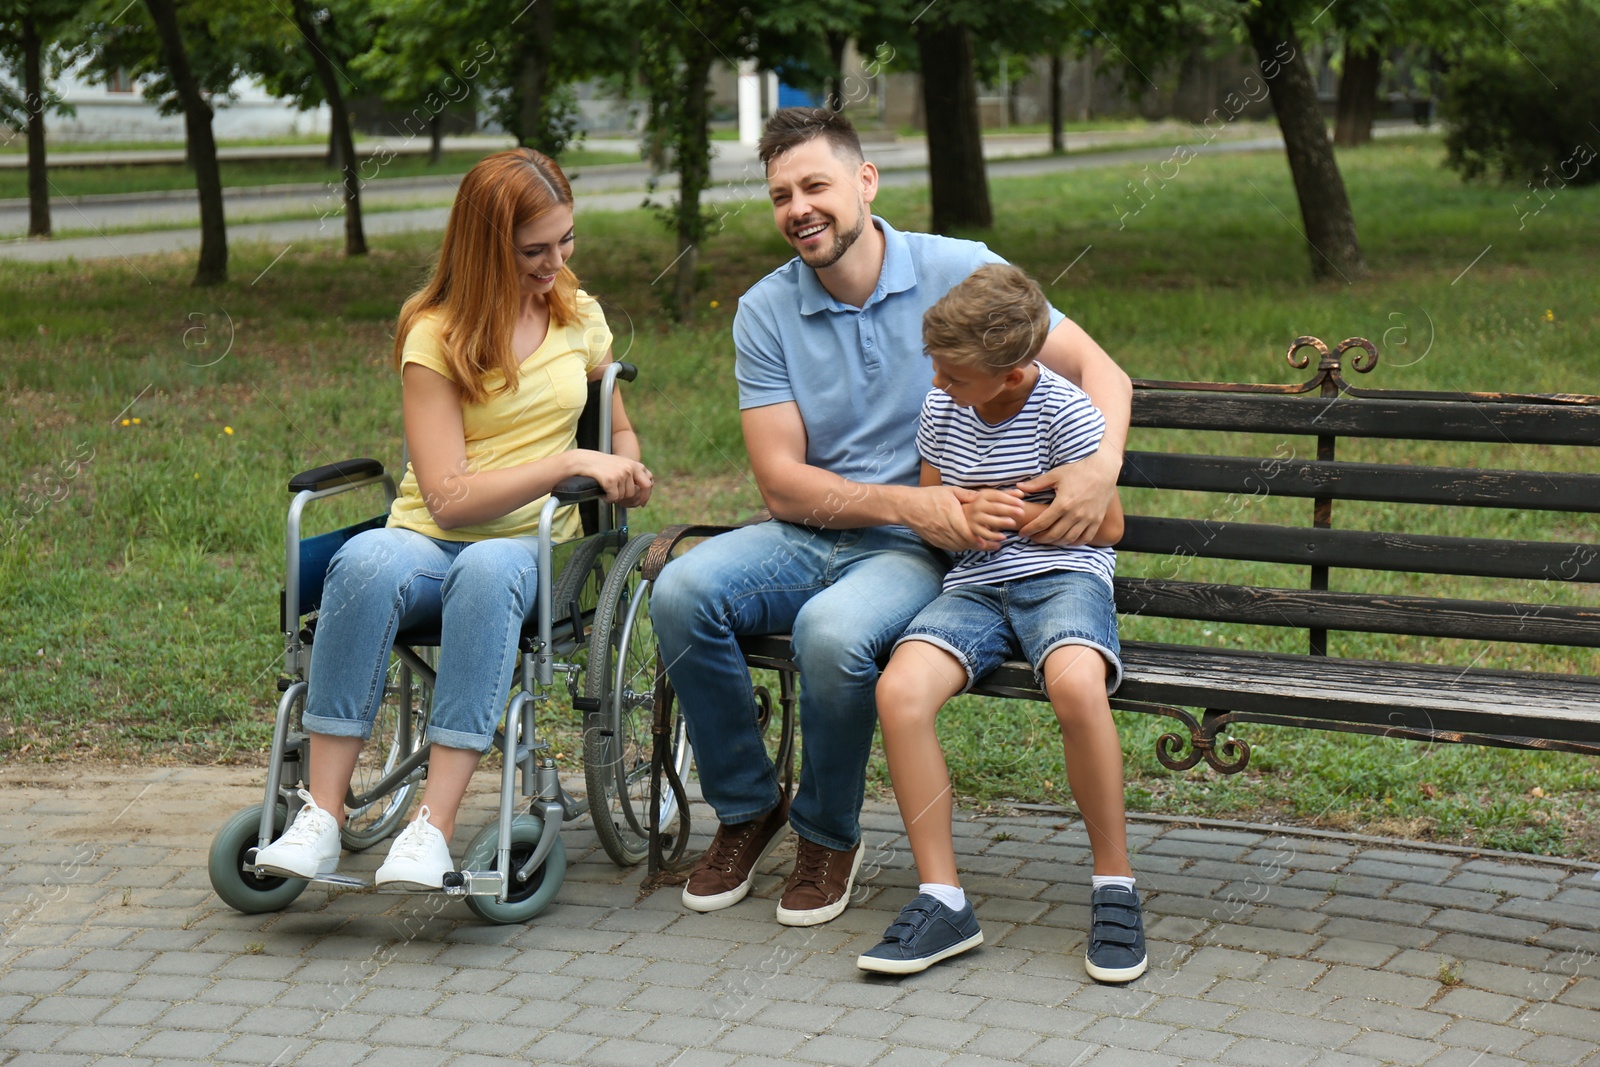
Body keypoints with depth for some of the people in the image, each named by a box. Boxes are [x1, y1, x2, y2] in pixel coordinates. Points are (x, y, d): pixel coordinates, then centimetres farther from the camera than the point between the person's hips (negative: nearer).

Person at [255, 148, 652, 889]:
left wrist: (626, 472, 5)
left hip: (529, 548, 1)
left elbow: (618, 429, 28)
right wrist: (571, 462, -17)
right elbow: (448, 496, -11)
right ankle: (322, 814, -35)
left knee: (487, 569, -38)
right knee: (366, 563, -38)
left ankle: (434, 827, -42)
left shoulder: (580, 317, 10)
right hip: (428, 541, -1)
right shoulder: (436, 335, -2)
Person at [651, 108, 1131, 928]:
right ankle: (746, 810, -1)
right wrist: (908, 502, -20)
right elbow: (781, 484, -5)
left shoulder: (959, 273, -4)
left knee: (832, 631, -35)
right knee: (681, 591, -25)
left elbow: (1099, 372, -3)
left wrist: (1102, 466, -25)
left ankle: (828, 836, -4)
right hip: (807, 540, 3)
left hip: (920, 554, -3)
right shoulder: (765, 312, 1)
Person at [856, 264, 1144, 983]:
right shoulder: (941, 408, 8)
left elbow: (1106, 523, -2)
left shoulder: (1064, 412, -8)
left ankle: (1114, 884, -19)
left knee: (1076, 684, -39)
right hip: (973, 587, 5)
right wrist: (965, 515, -4)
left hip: (1063, 577, -5)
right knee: (899, 689, -27)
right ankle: (942, 900, -19)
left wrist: (1007, 509, -5)